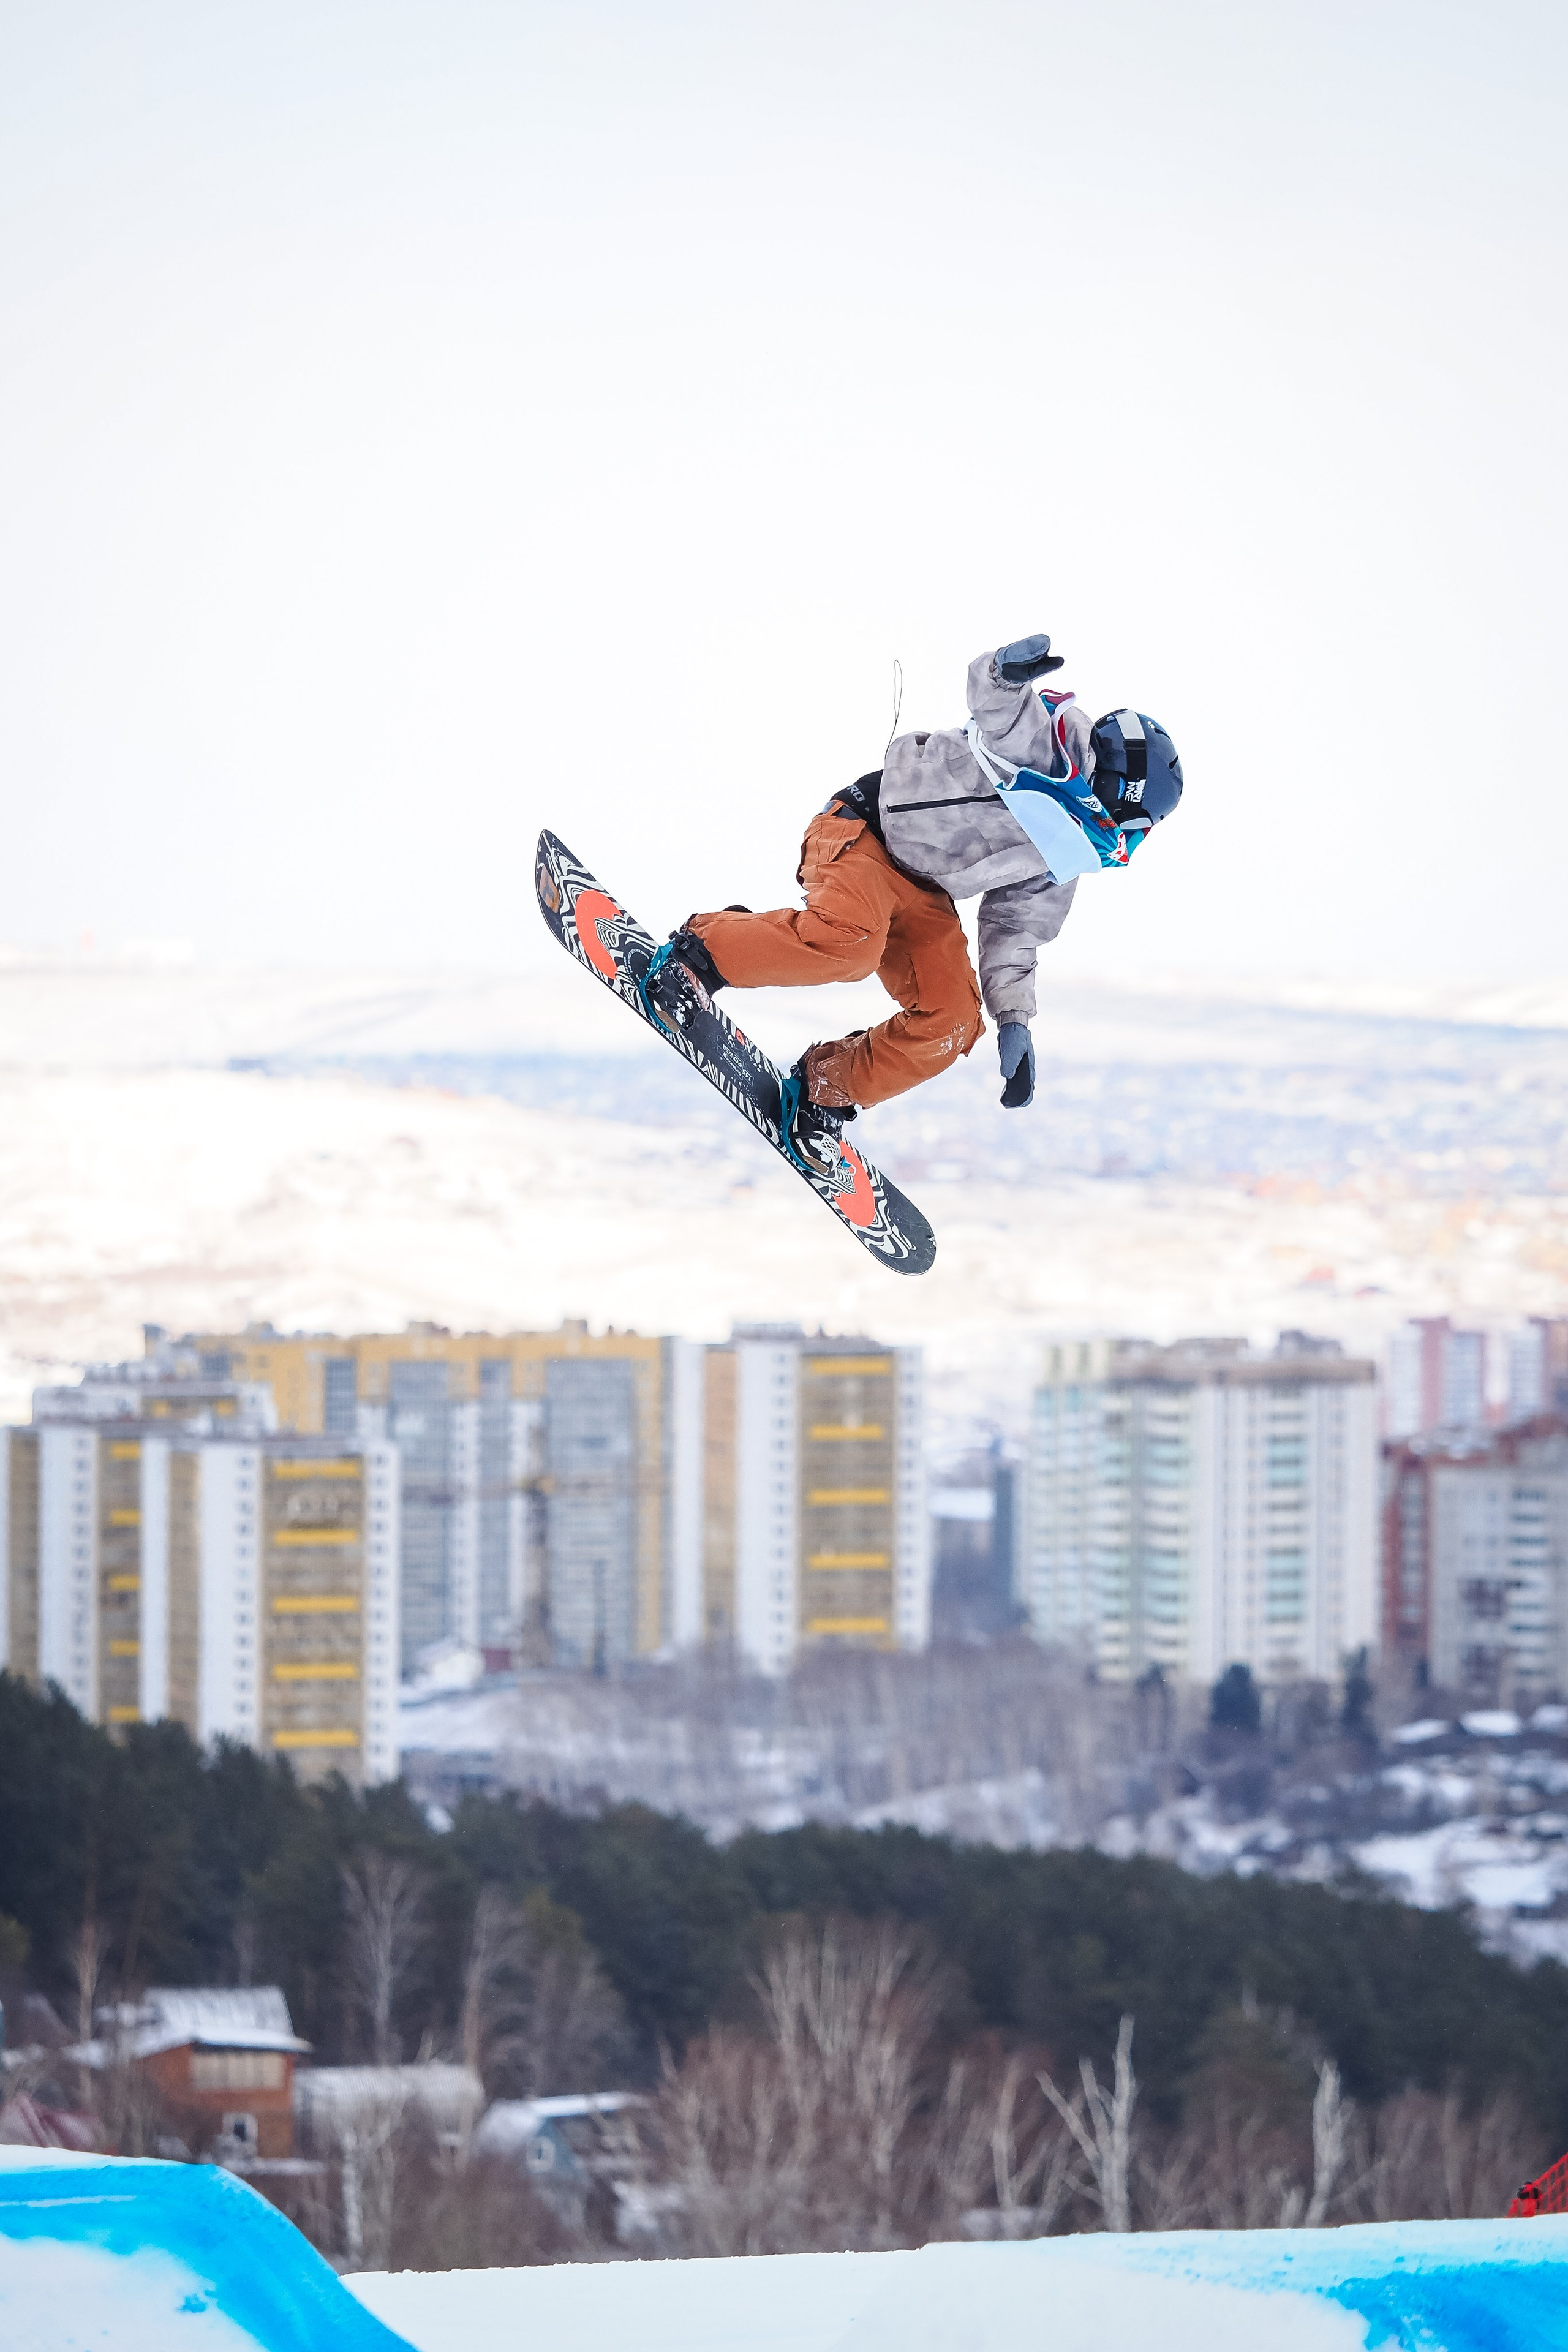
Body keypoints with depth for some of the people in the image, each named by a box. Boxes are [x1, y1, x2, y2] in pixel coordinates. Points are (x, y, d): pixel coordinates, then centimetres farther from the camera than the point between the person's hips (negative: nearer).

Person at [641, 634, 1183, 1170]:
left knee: (950, 1023, -10)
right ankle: (703, 951, -17)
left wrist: (1014, 1020, 2)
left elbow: (1012, 934, 15)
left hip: (920, 894, 8)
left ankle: (827, 1088, 9)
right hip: (864, 829, -8)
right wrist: (1007, 669, -48)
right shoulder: (1048, 735, -8)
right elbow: (991, 697, -24)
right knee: (848, 944, -37)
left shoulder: (1061, 859, 12)